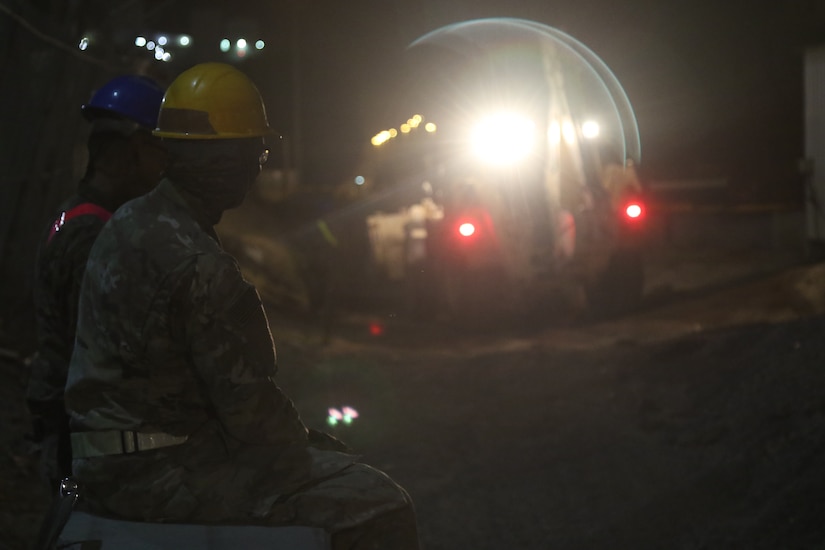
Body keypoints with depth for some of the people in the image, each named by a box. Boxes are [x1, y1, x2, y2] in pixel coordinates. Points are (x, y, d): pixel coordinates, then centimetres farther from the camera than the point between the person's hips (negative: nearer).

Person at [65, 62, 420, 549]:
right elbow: (247, 405, -18)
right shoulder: (201, 268, -22)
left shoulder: (131, 222, 11)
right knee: (381, 510, -13)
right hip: (162, 473, -11)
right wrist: (311, 446, 2)